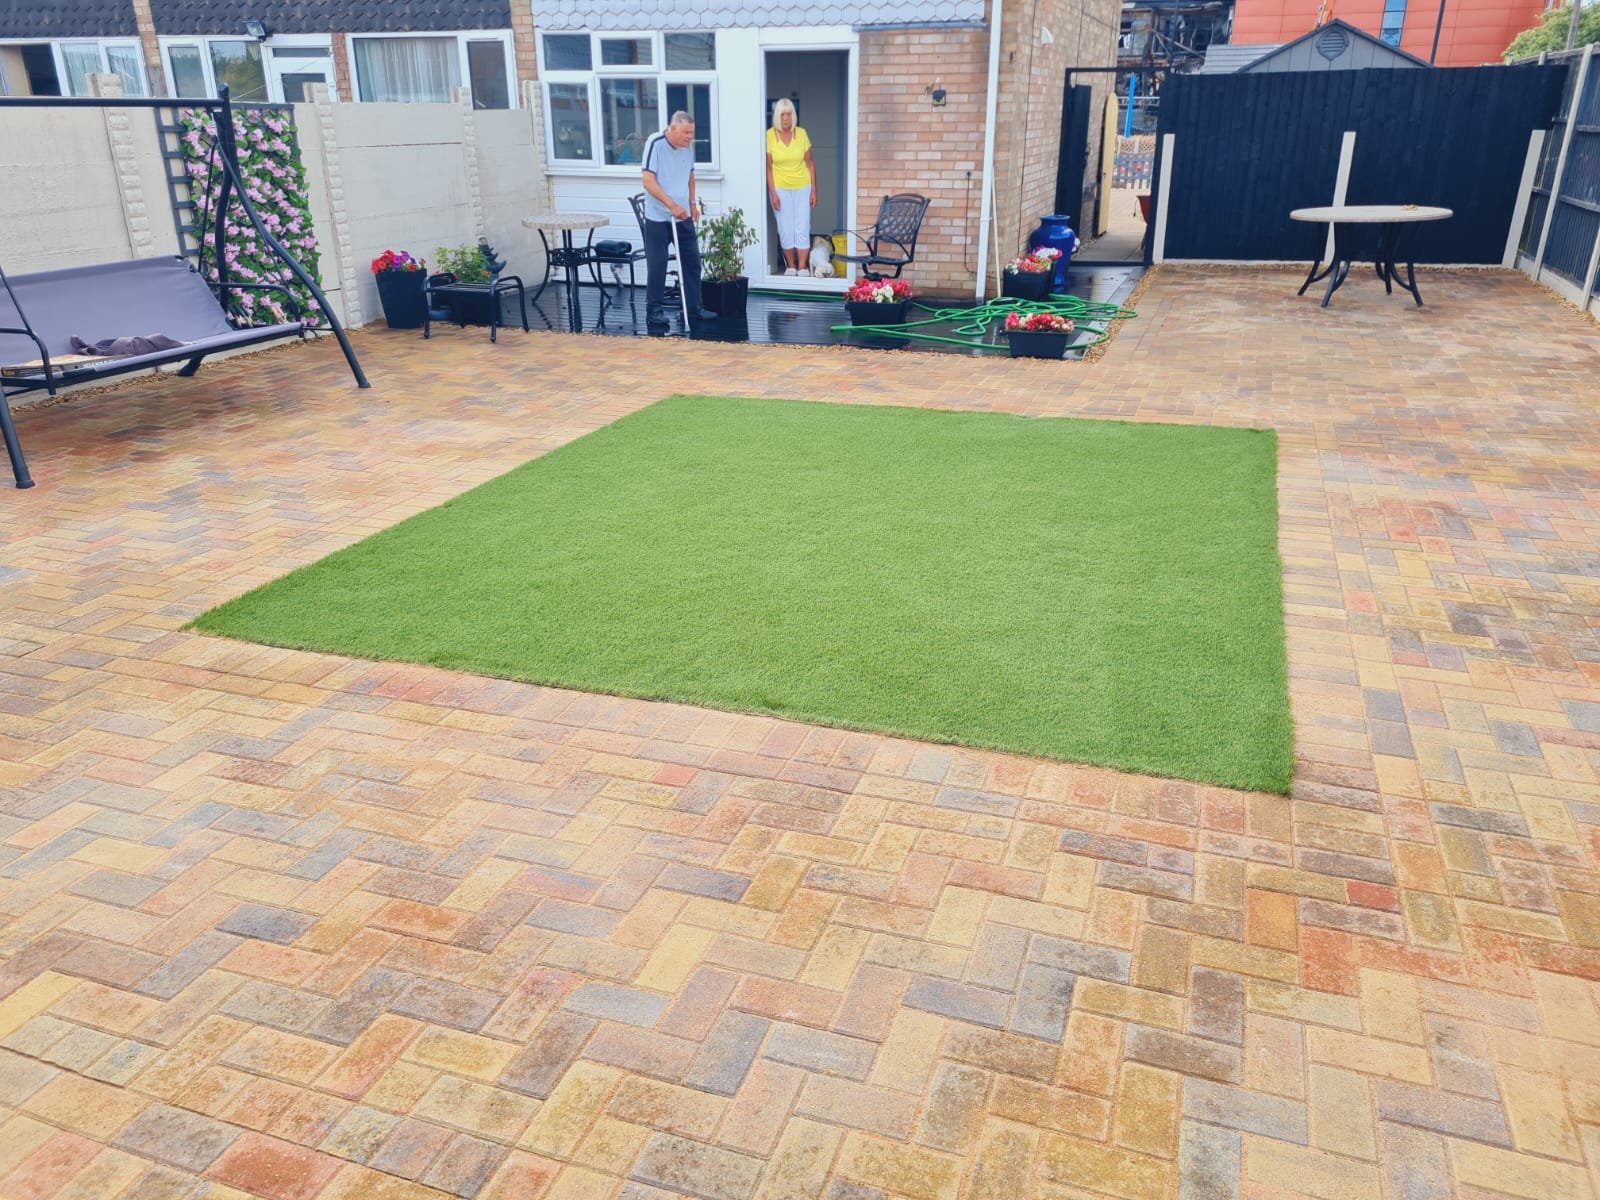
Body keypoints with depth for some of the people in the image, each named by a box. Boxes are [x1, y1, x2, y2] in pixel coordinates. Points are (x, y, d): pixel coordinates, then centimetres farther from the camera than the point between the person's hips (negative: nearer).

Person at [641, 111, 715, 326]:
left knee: (692, 261, 8)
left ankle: (694, 306, 19)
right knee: (657, 265, -1)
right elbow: (649, 181, -21)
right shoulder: (655, 144, -15)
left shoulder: (688, 146, 2)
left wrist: (692, 204, 16)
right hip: (658, 218, -6)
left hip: (683, 215, 6)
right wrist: (672, 205, -26)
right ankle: (654, 309, 11)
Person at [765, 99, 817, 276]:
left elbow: (810, 163, 3)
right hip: (780, 188, -1)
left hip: (802, 187, 1)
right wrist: (772, 193, -10)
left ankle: (802, 267, 3)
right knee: (786, 230, 2)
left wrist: (814, 190, 0)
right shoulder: (770, 135, -7)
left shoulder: (801, 133, -2)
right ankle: (790, 265, 17)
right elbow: (768, 167, -5)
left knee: (802, 228, -2)